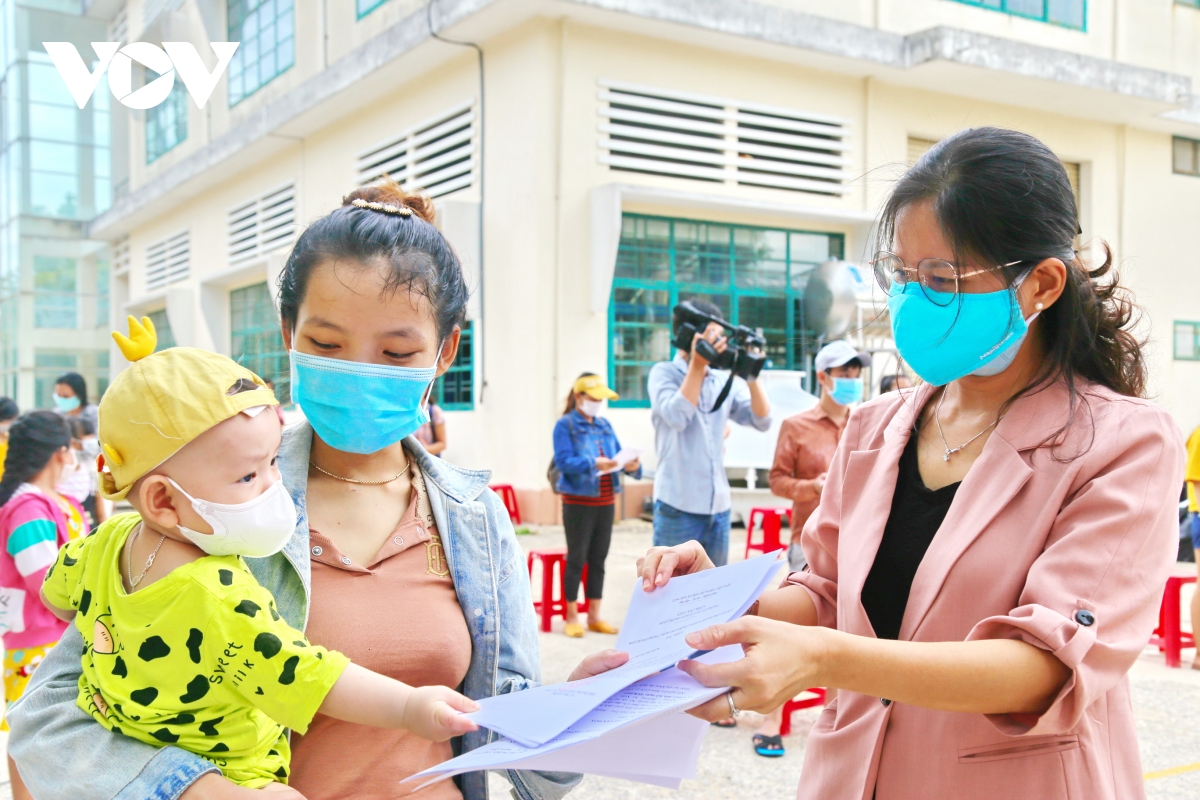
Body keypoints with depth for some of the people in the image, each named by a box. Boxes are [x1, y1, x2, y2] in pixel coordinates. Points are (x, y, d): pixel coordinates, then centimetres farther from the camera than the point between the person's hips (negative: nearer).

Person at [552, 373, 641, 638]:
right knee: (577, 558, 1)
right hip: (578, 502, -6)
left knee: (598, 558, 10)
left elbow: (616, 455, 9)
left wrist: (630, 465, -13)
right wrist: (592, 464, -30)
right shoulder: (565, 425, -7)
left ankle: (594, 616, 19)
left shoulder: (605, 425, 11)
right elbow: (563, 461, -17)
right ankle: (572, 617, 10)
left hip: (606, 501, 6)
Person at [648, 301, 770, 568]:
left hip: (718, 506, 5)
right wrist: (697, 364, -16)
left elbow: (762, 421, 3)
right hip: (678, 506, -5)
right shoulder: (664, 372, -2)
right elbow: (676, 417, -19)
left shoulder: (725, 381, 9)